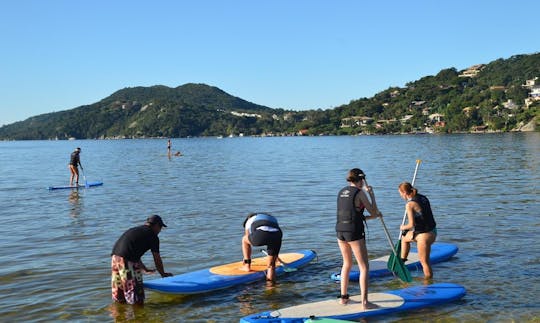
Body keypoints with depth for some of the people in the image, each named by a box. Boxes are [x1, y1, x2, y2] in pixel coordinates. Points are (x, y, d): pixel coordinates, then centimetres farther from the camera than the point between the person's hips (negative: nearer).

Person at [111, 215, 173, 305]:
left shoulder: (135, 230, 27)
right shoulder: (153, 236, 5)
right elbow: (157, 259, 11)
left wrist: (145, 269, 47)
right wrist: (163, 274, 28)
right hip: (128, 261, -8)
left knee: (119, 299, 19)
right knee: (137, 301, -2)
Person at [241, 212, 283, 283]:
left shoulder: (249, 220, 35)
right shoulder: (273, 219, 43)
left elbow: (247, 239, 41)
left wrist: (246, 261, 53)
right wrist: (276, 254, 61)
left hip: (260, 235, -2)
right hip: (276, 236, 3)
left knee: (244, 239, 30)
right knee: (271, 265, 19)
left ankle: (247, 266, 30)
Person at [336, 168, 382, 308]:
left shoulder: (341, 192, 12)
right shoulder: (359, 193, -9)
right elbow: (373, 212, -3)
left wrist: (372, 216, 20)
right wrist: (371, 193, 6)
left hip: (340, 231, 7)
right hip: (354, 233, -7)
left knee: (347, 263, 23)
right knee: (364, 267, 2)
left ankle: (343, 297, 28)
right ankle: (365, 302, -1)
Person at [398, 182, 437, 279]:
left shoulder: (410, 204, -20)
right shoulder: (423, 197, 5)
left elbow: (411, 225, -20)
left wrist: (403, 227, 0)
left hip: (424, 235, -10)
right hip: (432, 231, 10)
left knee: (424, 262, 4)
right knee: (404, 238, 28)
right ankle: (402, 262, 42)